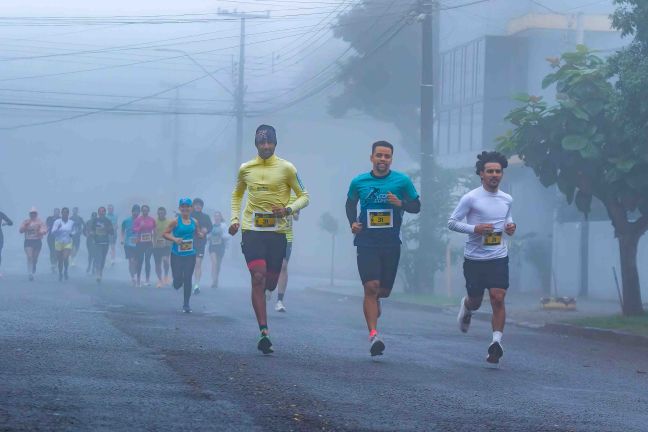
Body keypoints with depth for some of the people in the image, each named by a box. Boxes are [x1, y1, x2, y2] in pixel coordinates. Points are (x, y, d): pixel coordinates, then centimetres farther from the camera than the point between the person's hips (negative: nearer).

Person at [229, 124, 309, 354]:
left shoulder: (286, 168, 0)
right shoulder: (245, 169, 7)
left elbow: (303, 196, 5)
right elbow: (237, 194, 23)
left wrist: (288, 210, -14)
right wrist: (235, 218, 9)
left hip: (277, 231, 0)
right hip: (252, 230, 0)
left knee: (271, 282, 6)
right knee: (258, 277, -16)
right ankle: (264, 332, -19)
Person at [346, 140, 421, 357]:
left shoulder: (402, 181, 1)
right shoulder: (359, 182, 4)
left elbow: (416, 205, 7)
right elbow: (350, 203, 20)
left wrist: (401, 203, -14)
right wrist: (353, 222, 3)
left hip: (391, 243, 1)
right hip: (366, 242, -1)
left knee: (384, 290, 9)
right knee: (371, 286, -15)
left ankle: (372, 307, 45)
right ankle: (373, 334, -18)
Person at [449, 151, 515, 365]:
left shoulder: (507, 200, 8)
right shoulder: (470, 198, -7)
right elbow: (452, 222, -5)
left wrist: (510, 227, 3)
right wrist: (475, 229, -19)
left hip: (499, 258, 2)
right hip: (474, 258, -2)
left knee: (498, 298, -14)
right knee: (476, 301, 10)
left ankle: (497, 341, -15)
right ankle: (466, 307, 47)